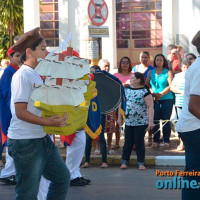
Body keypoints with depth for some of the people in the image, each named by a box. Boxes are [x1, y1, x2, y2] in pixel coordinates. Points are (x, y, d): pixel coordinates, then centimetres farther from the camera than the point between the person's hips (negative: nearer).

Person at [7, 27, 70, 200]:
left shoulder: (36, 75, 15)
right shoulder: (23, 75, -14)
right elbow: (21, 112, -20)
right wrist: (47, 122, -28)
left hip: (42, 139, 10)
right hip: (25, 142, -10)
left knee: (62, 177, 14)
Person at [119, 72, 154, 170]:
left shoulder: (145, 91, -9)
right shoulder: (127, 90, 9)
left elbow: (150, 107, -13)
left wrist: (151, 121, -19)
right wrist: (120, 117, 16)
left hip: (141, 122, -5)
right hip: (128, 121, 5)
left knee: (139, 143, -1)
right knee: (128, 142, 5)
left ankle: (141, 163, 8)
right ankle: (124, 162, 11)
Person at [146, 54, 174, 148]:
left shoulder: (168, 72, 3)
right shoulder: (151, 72, 12)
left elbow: (171, 86, -5)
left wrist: (160, 94, -14)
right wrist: (153, 94, -6)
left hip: (167, 99, -2)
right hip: (154, 100, 2)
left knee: (166, 120, -1)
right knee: (155, 120, 0)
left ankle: (166, 141, 5)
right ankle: (155, 140, 6)